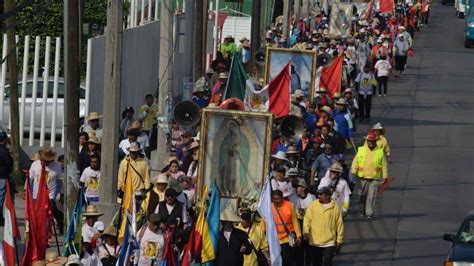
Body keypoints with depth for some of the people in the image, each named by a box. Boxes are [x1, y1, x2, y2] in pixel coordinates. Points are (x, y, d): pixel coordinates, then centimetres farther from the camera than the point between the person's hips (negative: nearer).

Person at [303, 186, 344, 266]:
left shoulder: (335, 207, -3)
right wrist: (306, 231, -20)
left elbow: (339, 224, 2)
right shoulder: (313, 205, 0)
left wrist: (339, 239, 2)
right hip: (315, 241, 2)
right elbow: (307, 218, -3)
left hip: (329, 242, -2)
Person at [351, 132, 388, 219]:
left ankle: (369, 212, -1)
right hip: (363, 177, 1)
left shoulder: (380, 152, 2)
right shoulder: (361, 150, 4)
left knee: (371, 196, -5)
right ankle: (362, 210, 30)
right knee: (363, 195, 11)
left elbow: (384, 165, 5)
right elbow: (355, 162, 8)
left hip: (374, 178, -1)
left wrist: (385, 177, 3)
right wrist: (353, 173, 0)